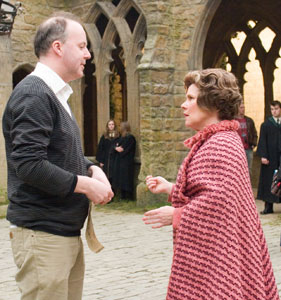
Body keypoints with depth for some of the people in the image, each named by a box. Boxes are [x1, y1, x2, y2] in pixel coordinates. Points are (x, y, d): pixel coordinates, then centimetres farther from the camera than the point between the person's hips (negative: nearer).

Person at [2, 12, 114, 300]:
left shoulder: (56, 95, 17)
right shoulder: (34, 94, -15)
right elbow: (29, 165, -24)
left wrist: (91, 170, 3)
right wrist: (85, 184, -15)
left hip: (67, 231, 9)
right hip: (43, 234, -9)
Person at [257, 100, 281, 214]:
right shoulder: (266, 124, 4)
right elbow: (262, 141, -1)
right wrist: (263, 156, -11)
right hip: (271, 157, -1)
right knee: (269, 180, 1)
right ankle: (268, 207, 5)